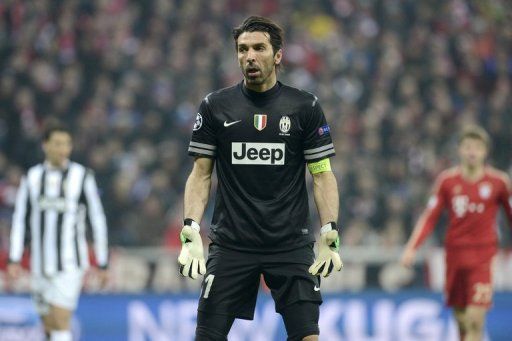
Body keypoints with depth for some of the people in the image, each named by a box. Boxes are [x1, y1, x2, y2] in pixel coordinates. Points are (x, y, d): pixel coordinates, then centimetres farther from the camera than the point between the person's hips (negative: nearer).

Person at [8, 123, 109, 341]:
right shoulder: (32, 178, 9)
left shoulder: (82, 176, 0)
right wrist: (14, 259, 2)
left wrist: (102, 263, 2)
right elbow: (20, 220, 11)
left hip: (70, 264, -4)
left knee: (60, 323, -15)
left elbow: (97, 220, 3)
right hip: (40, 266, 4)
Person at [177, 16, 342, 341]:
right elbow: (201, 173, 7)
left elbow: (323, 174, 3)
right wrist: (191, 231, -7)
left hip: (292, 244, -1)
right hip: (231, 243, 1)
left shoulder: (305, 107, 3)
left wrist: (330, 235, -10)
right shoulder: (215, 106, 5)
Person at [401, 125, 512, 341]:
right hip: (455, 252, 2)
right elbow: (429, 218, 4)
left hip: (483, 256, -2)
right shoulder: (447, 180, 3)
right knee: (461, 321, 6)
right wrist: (412, 248, -7)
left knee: (475, 321, -14)